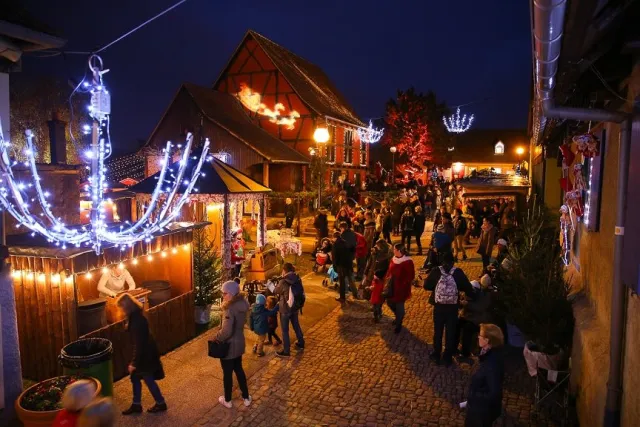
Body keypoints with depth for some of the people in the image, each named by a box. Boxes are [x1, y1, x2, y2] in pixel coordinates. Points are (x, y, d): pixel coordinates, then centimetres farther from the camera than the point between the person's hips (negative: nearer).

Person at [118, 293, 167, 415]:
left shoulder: (137, 321, -32)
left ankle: (161, 404, 26)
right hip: (144, 351, 9)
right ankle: (136, 405, 34)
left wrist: (134, 363, -21)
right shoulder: (135, 316, -2)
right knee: (135, 377, 19)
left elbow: (139, 344, -27)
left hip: (145, 353, -9)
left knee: (148, 379, 8)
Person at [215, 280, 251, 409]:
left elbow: (226, 331, -31)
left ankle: (227, 401, 32)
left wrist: (216, 337, -14)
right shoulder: (242, 304, -2)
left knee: (227, 373, 12)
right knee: (239, 369, 24)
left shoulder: (230, 309, -28)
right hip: (239, 343, 8)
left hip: (229, 346, -8)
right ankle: (246, 397, 35)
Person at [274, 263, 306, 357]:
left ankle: (286, 351, 16)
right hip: (296, 307, 6)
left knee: (285, 330, 7)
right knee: (296, 325, 25)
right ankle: (301, 344, 41)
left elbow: (275, 291, -6)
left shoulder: (283, 282, -23)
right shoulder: (298, 279, -7)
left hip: (285, 309, -6)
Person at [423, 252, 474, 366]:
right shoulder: (458, 272, -10)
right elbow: (468, 288, -8)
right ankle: (447, 358, 24)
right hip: (453, 307, 0)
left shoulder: (436, 271, -11)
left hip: (439, 306, 0)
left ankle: (437, 356, 28)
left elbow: (426, 286, -3)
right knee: (451, 333, 15)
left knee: (437, 332, 16)